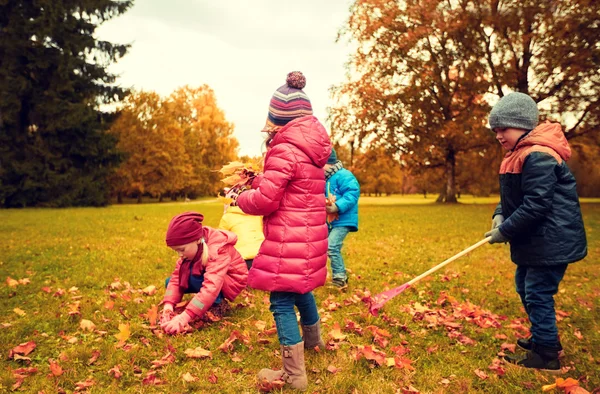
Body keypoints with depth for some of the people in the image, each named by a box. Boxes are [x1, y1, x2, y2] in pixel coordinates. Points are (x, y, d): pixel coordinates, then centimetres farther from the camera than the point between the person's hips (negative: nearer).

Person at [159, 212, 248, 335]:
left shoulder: (217, 250, -35)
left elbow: (211, 288, -45)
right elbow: (176, 276, -13)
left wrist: (185, 317, -51)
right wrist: (168, 304, -30)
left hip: (230, 282, -9)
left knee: (194, 276, -34)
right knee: (169, 282, -4)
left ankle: (217, 302, -13)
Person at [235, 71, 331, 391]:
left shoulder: (284, 150, -18)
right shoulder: (311, 149, 10)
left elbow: (265, 200, -19)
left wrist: (242, 197, 1)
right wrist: (261, 181, 9)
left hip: (288, 239, -9)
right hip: (309, 234, 10)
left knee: (282, 302, 0)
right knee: (301, 289, 27)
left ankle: (294, 375, 9)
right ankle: (312, 339, 49)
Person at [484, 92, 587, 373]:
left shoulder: (538, 157, -22)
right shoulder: (521, 154, 10)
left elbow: (536, 206, -27)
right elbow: (514, 197, 16)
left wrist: (505, 231, -19)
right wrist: (500, 215, -3)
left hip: (551, 241, -11)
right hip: (535, 241, 11)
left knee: (538, 294, -4)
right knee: (525, 286, 20)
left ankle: (546, 357, 10)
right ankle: (544, 339, 37)